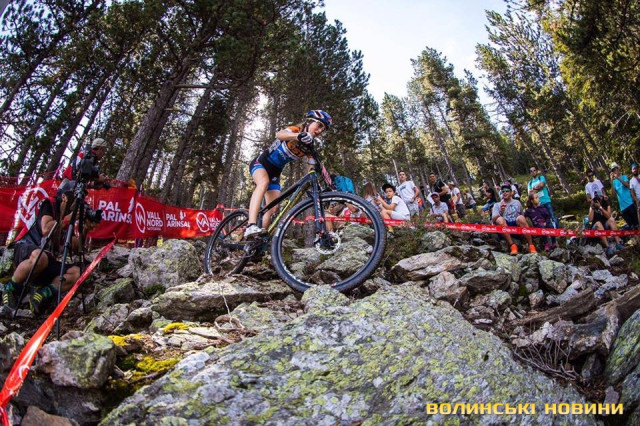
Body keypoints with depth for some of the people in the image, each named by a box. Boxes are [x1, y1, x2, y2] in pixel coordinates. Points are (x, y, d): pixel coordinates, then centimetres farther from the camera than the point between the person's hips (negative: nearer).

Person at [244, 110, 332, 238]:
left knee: (274, 208, -8)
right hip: (260, 163, -6)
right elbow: (279, 134, -40)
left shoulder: (310, 147, -1)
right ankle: (251, 226, -48)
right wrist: (299, 135, -59)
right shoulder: (295, 130, -17)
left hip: (275, 172, 6)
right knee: (264, 182, -38)